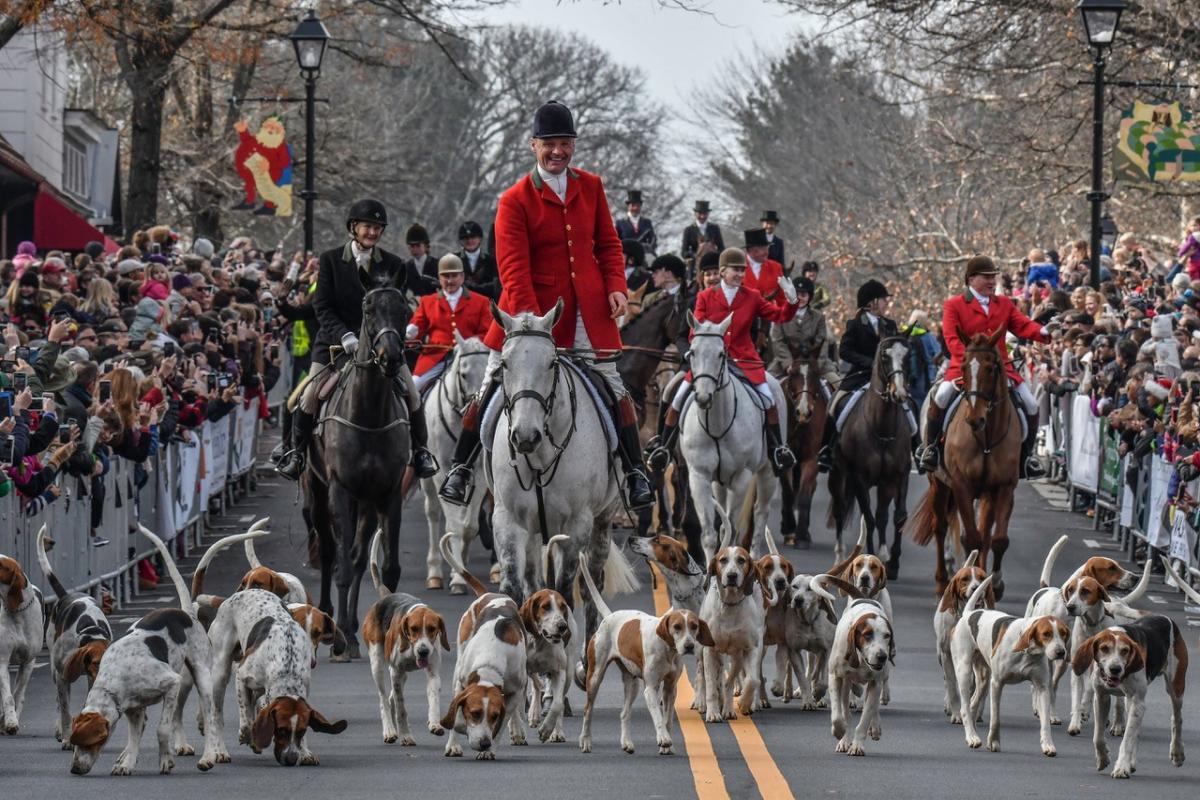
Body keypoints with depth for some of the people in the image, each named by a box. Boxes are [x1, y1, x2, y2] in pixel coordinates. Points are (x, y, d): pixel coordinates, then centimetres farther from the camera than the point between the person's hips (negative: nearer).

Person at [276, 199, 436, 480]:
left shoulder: (393, 265, 1)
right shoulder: (331, 260, -3)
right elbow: (322, 307, -8)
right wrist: (345, 336, -23)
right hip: (335, 341, -1)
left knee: (411, 395, -5)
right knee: (310, 397, -8)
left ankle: (420, 450, 15)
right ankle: (297, 451, 13)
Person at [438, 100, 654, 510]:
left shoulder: (591, 187, 5)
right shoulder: (515, 200, -8)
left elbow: (608, 245, 12)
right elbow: (513, 266, -14)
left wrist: (616, 286, -5)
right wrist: (529, 320, -24)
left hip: (587, 310, 3)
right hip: (531, 310, -3)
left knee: (614, 385, 1)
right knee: (493, 386, 3)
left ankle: (636, 472, 11)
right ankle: (460, 467, 15)